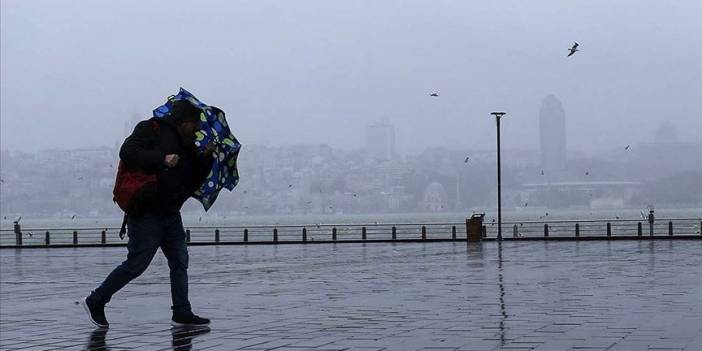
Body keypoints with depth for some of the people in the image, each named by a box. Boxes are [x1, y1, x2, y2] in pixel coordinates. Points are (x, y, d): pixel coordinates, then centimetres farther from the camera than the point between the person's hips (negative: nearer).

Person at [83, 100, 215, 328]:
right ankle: (95, 302, 9)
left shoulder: (187, 146, 18)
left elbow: (193, 183, 16)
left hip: (171, 214, 8)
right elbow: (127, 152, -19)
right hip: (147, 213, -8)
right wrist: (161, 159, -27)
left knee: (180, 262, 6)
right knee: (136, 264, -5)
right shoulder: (152, 130, -5)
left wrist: (206, 158, 3)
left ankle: (182, 313, 12)